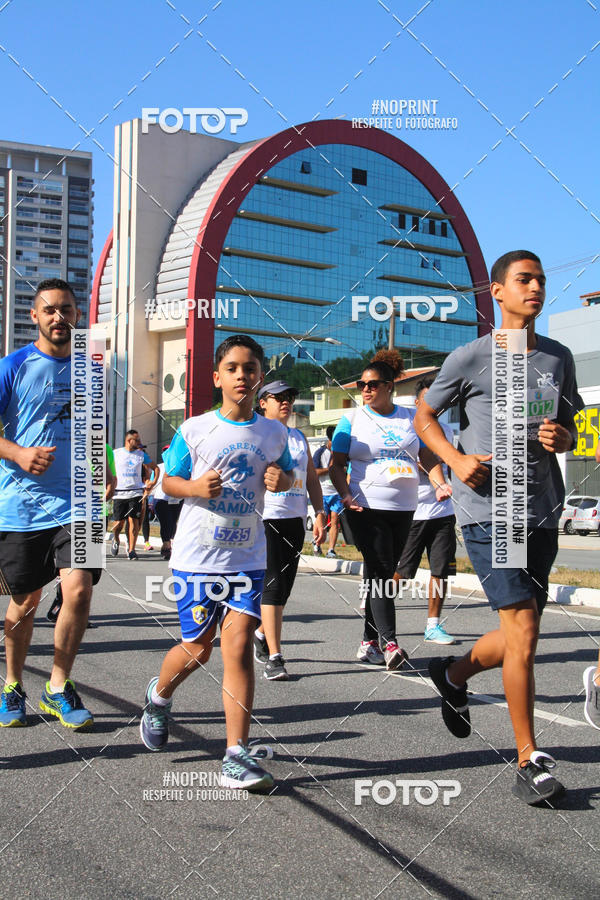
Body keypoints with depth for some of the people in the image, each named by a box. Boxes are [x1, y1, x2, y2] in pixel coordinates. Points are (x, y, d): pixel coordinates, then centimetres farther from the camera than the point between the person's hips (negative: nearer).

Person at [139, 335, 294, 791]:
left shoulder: (274, 433, 4)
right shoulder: (194, 430, -3)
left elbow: (287, 471, 20)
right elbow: (168, 481, 4)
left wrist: (282, 478, -4)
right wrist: (195, 487, -18)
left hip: (248, 558, 1)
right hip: (197, 556, -1)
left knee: (238, 647, -9)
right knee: (198, 648, 7)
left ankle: (237, 755, -5)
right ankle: (159, 695, 41)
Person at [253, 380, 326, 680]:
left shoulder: (299, 438, 18)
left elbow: (312, 479, 19)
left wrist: (319, 514, 9)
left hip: (295, 520, 6)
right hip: (264, 518, -6)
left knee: (284, 586, 9)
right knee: (273, 584, -12)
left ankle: (261, 633, 33)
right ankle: (274, 658, -12)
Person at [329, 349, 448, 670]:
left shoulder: (411, 418, 10)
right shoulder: (352, 419, 3)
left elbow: (428, 458, 13)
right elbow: (336, 464, 0)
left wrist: (441, 485, -6)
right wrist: (346, 494, -16)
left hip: (403, 509, 4)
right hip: (366, 508, -3)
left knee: (383, 574, 9)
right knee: (380, 572, -12)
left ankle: (368, 642, 18)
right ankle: (389, 643, -11)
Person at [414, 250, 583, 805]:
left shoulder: (559, 358, 12)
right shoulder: (470, 358, -1)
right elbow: (424, 415, 9)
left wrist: (563, 439, -4)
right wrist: (456, 459, -8)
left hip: (543, 513, 5)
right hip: (489, 512, -5)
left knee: (519, 636, 11)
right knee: (523, 629, -12)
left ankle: (454, 675, 41)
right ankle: (531, 763, -1)